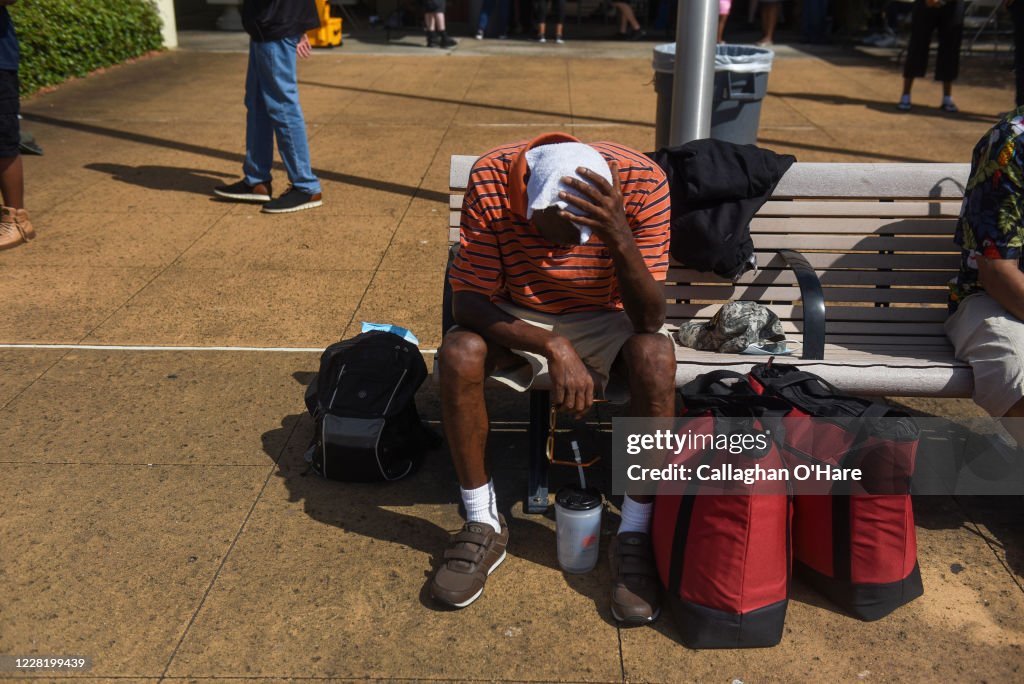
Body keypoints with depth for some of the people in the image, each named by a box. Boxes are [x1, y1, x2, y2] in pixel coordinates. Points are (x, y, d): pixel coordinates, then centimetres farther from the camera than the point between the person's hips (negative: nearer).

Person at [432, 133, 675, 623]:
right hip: (516, 320, 1)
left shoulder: (641, 182, -25)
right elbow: (469, 301, -24)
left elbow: (650, 319, -27)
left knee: (655, 355, -33)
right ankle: (483, 526, -10)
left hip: (606, 322, 0)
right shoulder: (492, 179, -25)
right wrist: (553, 347, -39)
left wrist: (619, 237, -44)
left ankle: (634, 537, -16)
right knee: (459, 353, -30)